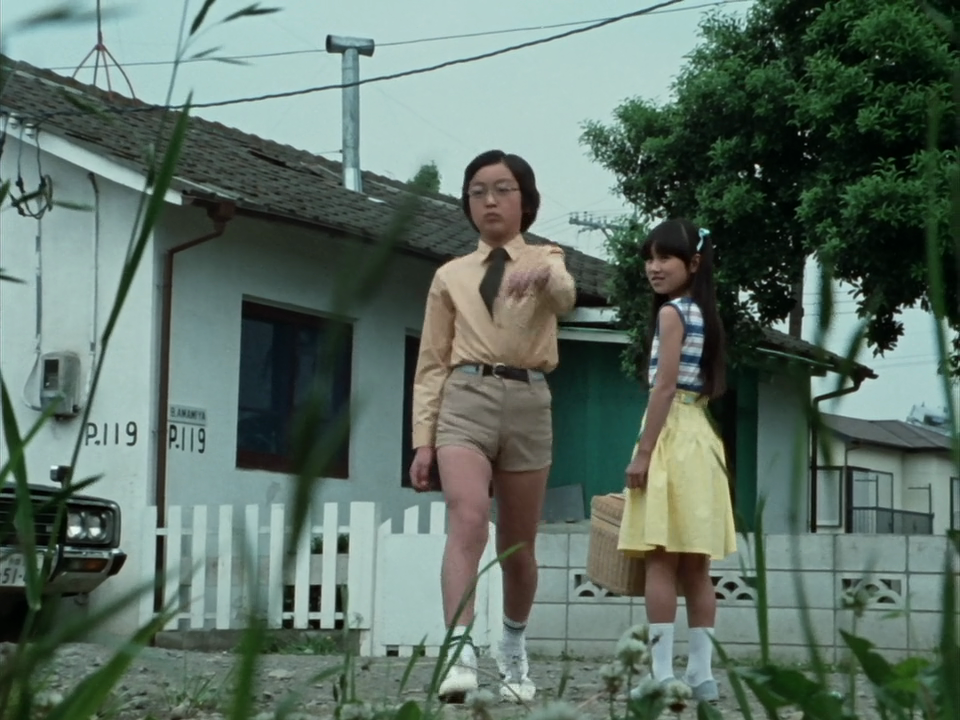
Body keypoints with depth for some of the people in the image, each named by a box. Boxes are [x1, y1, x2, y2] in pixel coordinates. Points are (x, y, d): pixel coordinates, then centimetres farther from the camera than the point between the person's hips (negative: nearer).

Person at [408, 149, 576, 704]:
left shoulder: (545, 260, 10)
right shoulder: (450, 276, 13)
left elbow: (566, 299, -16)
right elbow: (432, 365, 12)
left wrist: (543, 274, -40)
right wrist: (423, 440, 2)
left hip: (528, 404, 1)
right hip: (465, 400, 0)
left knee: (518, 547, 9)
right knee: (468, 522, -24)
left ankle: (514, 649, 31)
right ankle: (460, 651, -33)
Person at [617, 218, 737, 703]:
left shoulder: (672, 313, -8)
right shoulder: (702, 315, 17)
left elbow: (665, 388, -15)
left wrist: (642, 452, -15)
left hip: (672, 437, -9)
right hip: (701, 438, 9)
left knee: (661, 562, -9)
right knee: (694, 568, 8)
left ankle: (663, 675, -12)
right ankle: (700, 672, 8)